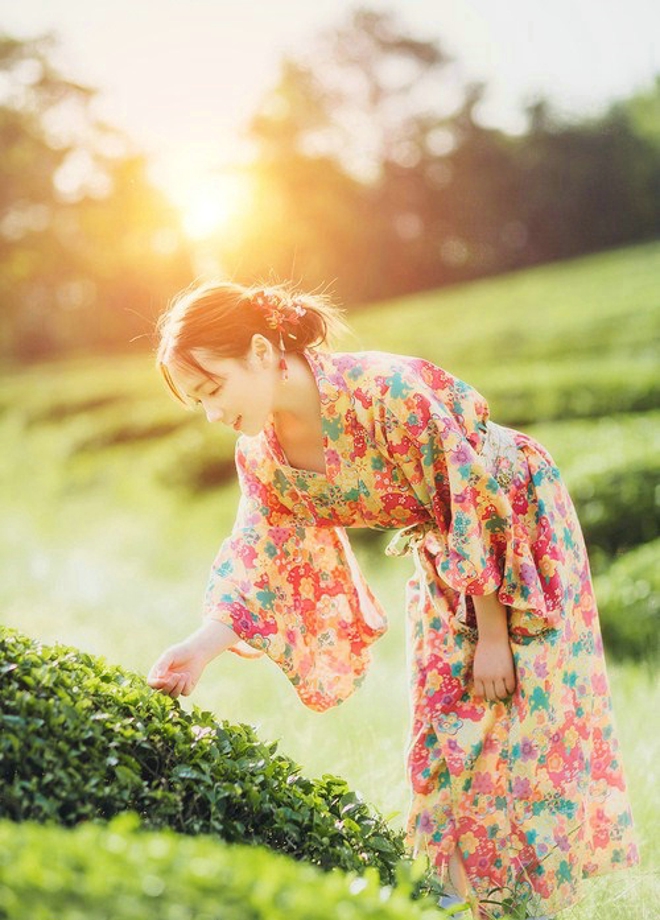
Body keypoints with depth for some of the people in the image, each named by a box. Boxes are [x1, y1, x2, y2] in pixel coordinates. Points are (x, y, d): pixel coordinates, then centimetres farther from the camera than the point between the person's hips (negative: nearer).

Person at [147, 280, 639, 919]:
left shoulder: (386, 391, -34)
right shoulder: (263, 456, -12)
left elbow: (478, 504, -28)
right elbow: (254, 566, -9)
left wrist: (493, 637, -22)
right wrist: (200, 648, -27)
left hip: (520, 519, -6)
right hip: (443, 555, 7)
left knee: (526, 719, -5)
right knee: (444, 731, 5)